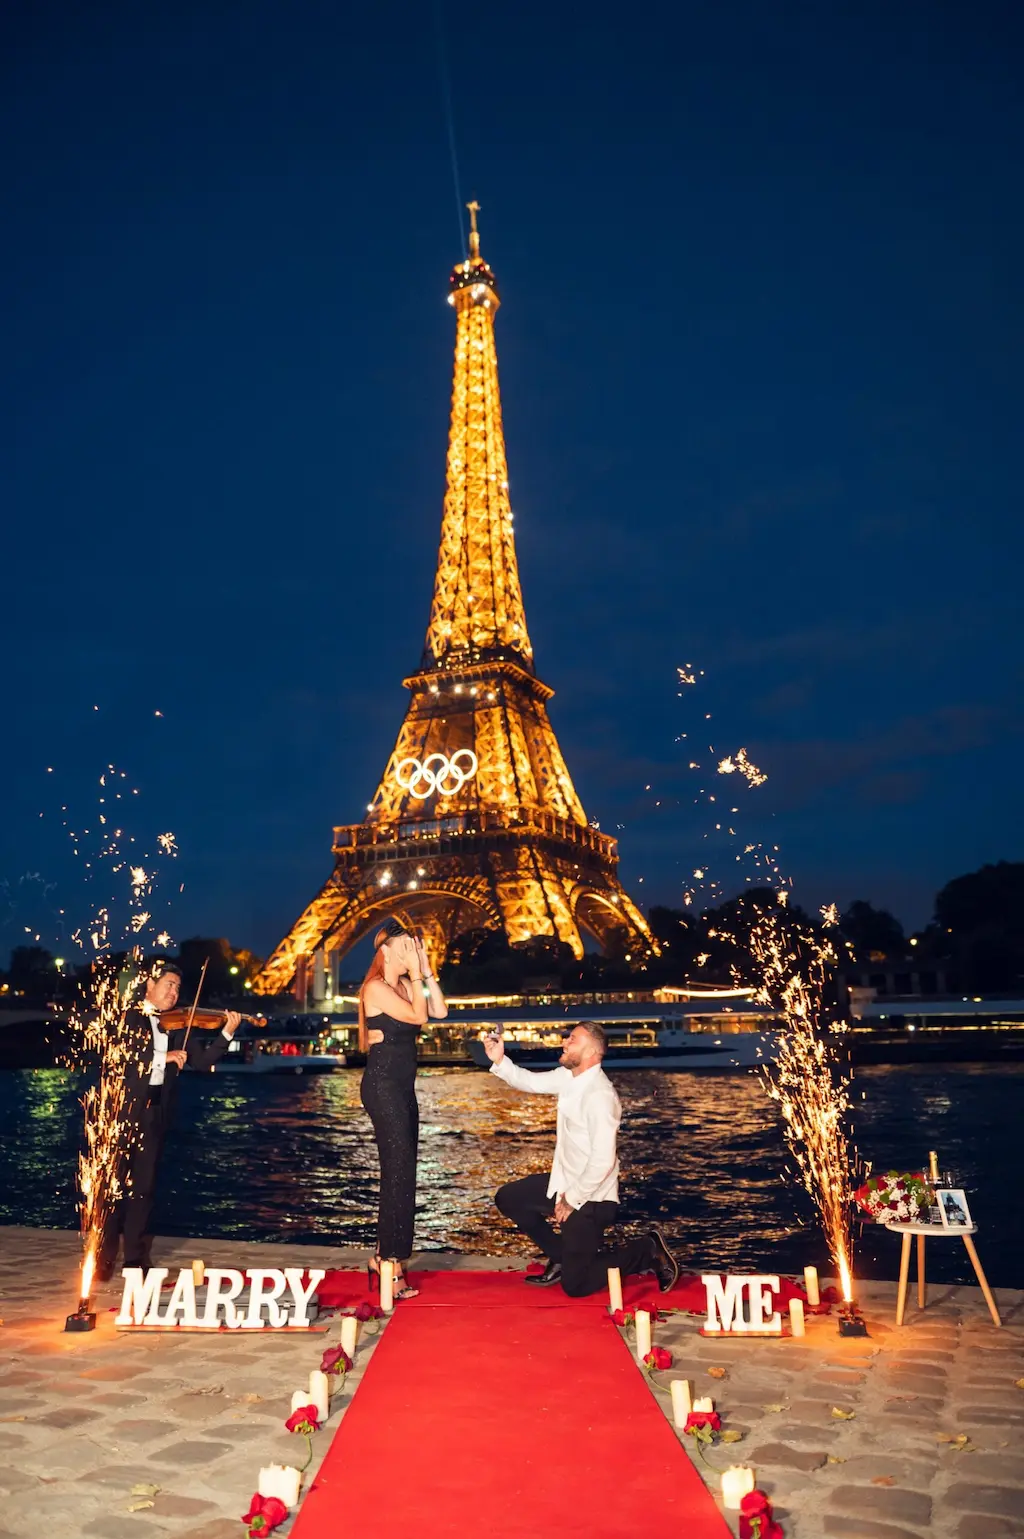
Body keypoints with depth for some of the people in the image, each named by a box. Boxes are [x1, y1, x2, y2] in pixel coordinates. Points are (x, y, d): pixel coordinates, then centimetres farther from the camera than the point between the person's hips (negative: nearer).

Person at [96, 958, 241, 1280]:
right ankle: (103, 1258, 13)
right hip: (122, 1109, -3)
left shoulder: (177, 1026, 11)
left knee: (144, 1188, 8)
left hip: (155, 1114, 3)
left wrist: (227, 1034, -10)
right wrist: (163, 1057, -20)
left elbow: (202, 1060, 4)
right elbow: (118, 1054, -15)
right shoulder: (125, 1017, 1)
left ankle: (136, 1258, 16)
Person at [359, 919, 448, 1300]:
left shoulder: (405, 986, 12)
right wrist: (416, 974, -14)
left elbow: (439, 1011, 1)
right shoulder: (376, 988, -13)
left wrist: (425, 969, -1)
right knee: (400, 1172, -8)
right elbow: (418, 1016, -21)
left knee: (399, 1172, 13)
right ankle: (392, 1266, -2)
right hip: (382, 1086, -9)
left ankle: (382, 1258, 24)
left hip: (402, 1088, 9)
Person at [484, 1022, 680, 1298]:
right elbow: (530, 1082, 6)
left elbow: (603, 1161, -29)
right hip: (565, 1183, 8)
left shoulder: (599, 1095, -28)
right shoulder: (569, 1076, -3)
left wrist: (572, 1200, -19)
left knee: (575, 1285, 0)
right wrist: (499, 1060, -11)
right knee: (507, 1199, 16)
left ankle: (648, 1251, 14)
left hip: (589, 1198, -8)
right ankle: (561, 1256, 25)